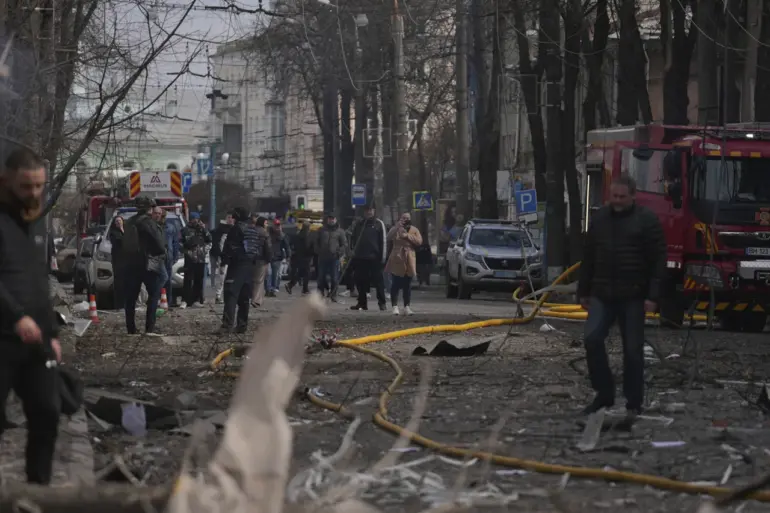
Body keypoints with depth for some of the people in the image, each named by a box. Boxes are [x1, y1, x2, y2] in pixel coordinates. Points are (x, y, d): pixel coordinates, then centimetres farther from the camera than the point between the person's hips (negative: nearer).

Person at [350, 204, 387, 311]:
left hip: (374, 258, -4)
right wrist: (354, 252, 11)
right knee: (360, 281, 4)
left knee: (378, 281, -2)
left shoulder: (379, 224, 2)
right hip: (360, 258, 4)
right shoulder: (359, 224, 14)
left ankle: (382, 302, 2)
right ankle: (362, 302, 11)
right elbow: (354, 239, 20)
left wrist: (382, 256, -8)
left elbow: (383, 241, -2)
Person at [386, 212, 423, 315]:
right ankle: (395, 306, -3)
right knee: (396, 285, -4)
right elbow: (389, 237, -15)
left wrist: (407, 236, -16)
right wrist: (397, 226, -23)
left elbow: (419, 241, -7)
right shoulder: (396, 229, 4)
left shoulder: (414, 230, 8)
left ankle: (407, 307, 10)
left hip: (409, 261, 2)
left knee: (407, 285, 5)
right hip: (397, 260, -2)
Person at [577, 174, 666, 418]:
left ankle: (634, 403, 12)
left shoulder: (646, 221, -4)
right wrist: (584, 291, 15)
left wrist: (652, 296, -14)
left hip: (632, 297, -4)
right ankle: (604, 394, 2)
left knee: (633, 350, 1)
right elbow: (589, 258, 16)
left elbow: (658, 261, -7)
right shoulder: (600, 219, 10)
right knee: (592, 339, -11)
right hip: (602, 294, 4)